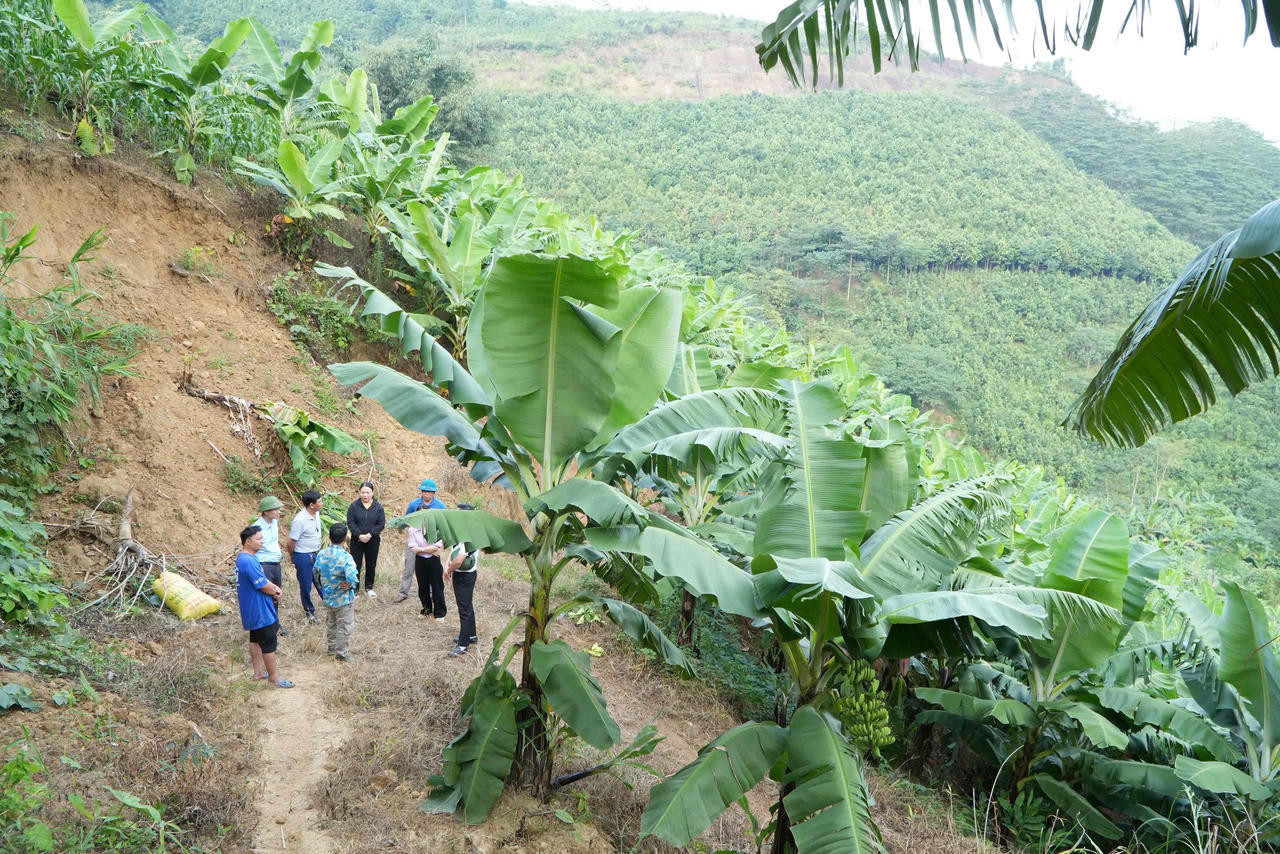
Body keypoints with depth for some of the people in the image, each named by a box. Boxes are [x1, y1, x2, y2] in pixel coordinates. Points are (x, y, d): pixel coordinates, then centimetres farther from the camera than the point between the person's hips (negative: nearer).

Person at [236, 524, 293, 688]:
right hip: (260, 611, -11)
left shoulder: (243, 558, 6)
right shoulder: (249, 562, -29)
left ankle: (258, 671, 35)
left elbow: (262, 578, 14)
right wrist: (275, 592, -4)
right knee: (269, 644, 1)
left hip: (252, 611, 11)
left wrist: (273, 587, -3)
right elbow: (264, 587, -25)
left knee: (255, 640, 21)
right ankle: (274, 678, 12)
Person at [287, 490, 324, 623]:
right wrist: (292, 557, -1)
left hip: (315, 555, 7)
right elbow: (291, 542, -16)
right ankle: (309, 611, 27)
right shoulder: (300, 520, -26)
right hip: (303, 557, -7)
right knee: (305, 586, 10)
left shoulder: (316, 514, -2)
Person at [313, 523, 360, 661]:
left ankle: (331, 647, 40)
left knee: (331, 623, 25)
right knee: (344, 626, 9)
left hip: (327, 598, 6)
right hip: (343, 599, -6)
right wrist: (351, 585, -15)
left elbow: (316, 574, 6)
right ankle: (342, 653, 18)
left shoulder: (321, 555, -6)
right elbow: (352, 577, -36)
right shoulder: (345, 557, -26)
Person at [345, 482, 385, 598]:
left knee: (371, 565, 11)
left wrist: (370, 534, -15)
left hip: (373, 541, 1)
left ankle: (369, 588, 27)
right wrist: (359, 535, -17)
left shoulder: (378, 507, -1)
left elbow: (381, 524, -3)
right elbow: (350, 523, -7)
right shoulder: (354, 506, -4)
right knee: (355, 565, 0)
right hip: (357, 540, -1)